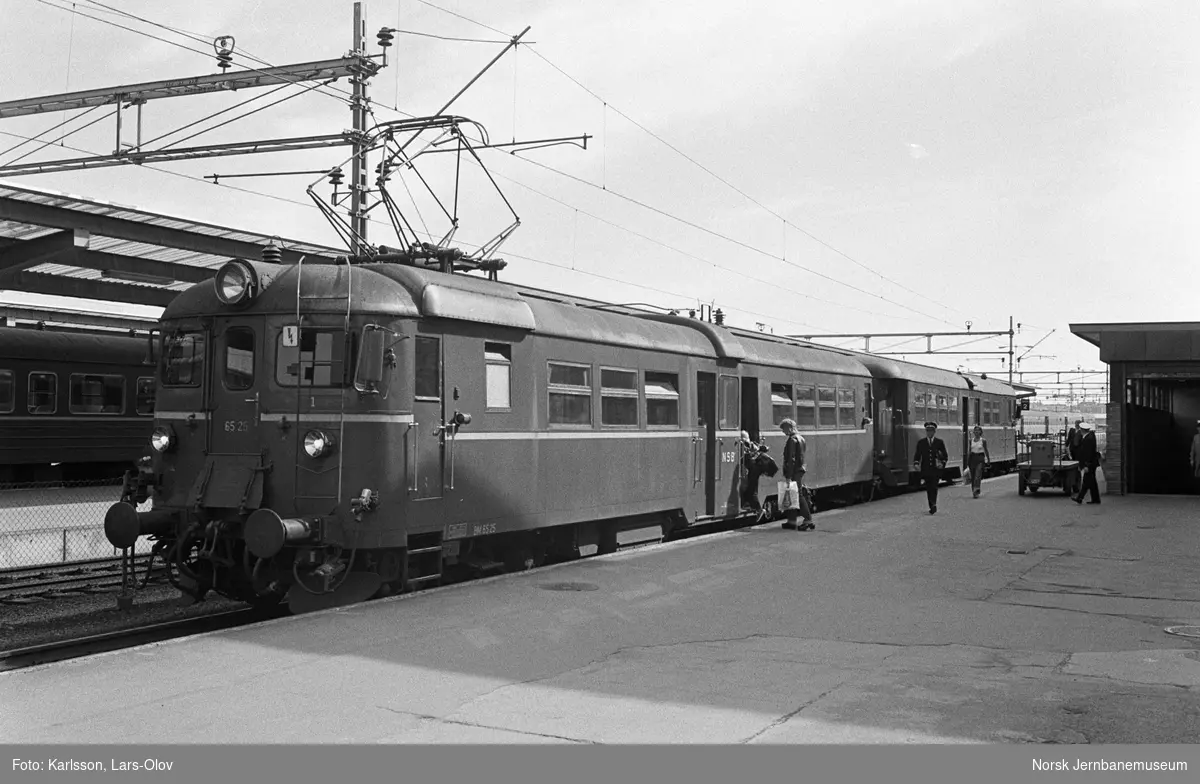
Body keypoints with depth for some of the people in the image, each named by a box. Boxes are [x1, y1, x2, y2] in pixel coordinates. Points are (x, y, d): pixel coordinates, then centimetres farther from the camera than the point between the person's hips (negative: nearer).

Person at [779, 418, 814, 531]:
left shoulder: (792, 439, -14)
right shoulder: (801, 438, 15)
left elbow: (791, 459, -19)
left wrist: (788, 476, -20)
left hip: (795, 471, -9)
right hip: (801, 469, 9)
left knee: (798, 495, -5)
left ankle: (808, 520, -3)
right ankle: (791, 520, 14)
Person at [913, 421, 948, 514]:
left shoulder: (940, 442, 7)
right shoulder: (921, 442, 10)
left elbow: (945, 455, 9)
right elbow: (917, 455, 8)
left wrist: (943, 463, -9)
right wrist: (916, 463, -11)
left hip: (936, 469, -2)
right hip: (925, 470, 2)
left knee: (934, 488, -13)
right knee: (928, 489, 4)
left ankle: (933, 505, -15)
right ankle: (932, 507, 13)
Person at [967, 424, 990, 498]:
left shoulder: (983, 440, 0)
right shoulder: (970, 441, 6)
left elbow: (986, 451, 6)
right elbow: (968, 451, 7)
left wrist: (988, 460, 7)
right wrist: (967, 461, 4)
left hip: (980, 459, -3)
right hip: (972, 458, 3)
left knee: (978, 476, -14)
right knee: (973, 476, 6)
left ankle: (976, 492, -18)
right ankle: (973, 491, 18)